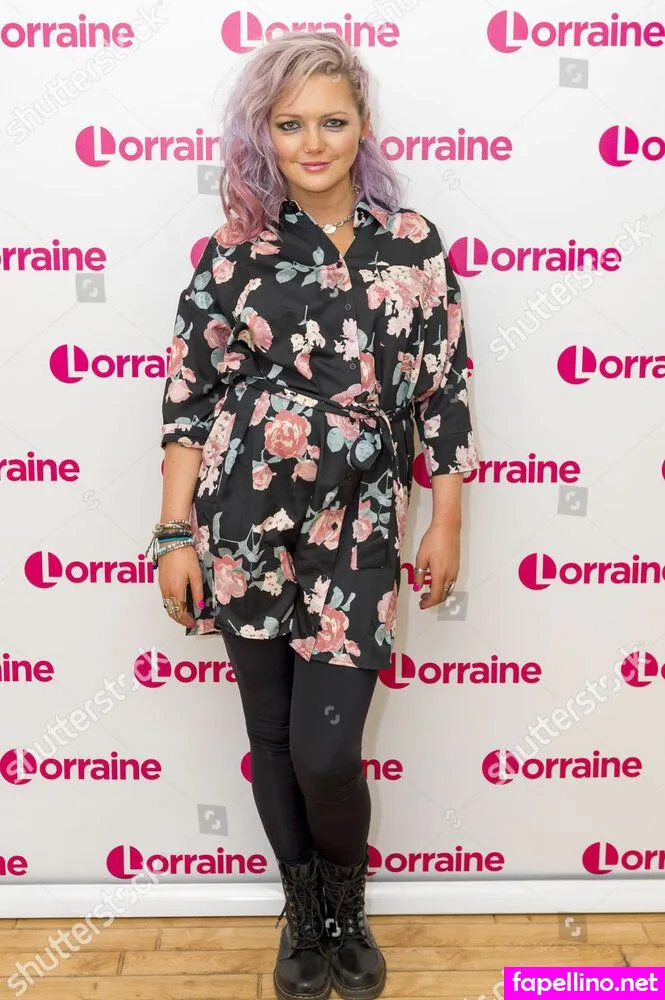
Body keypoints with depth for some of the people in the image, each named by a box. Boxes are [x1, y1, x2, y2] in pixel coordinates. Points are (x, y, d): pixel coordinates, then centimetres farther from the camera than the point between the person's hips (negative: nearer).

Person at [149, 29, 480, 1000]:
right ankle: (304, 913, 38)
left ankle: (348, 911, 31)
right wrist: (176, 534, -1)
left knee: (326, 752, -2)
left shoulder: (414, 244, 2)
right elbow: (190, 395, 1)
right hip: (242, 524, 1)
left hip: (355, 530, -1)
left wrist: (447, 524, 3)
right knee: (272, 738, 12)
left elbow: (444, 390, 4)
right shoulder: (235, 249, 1)